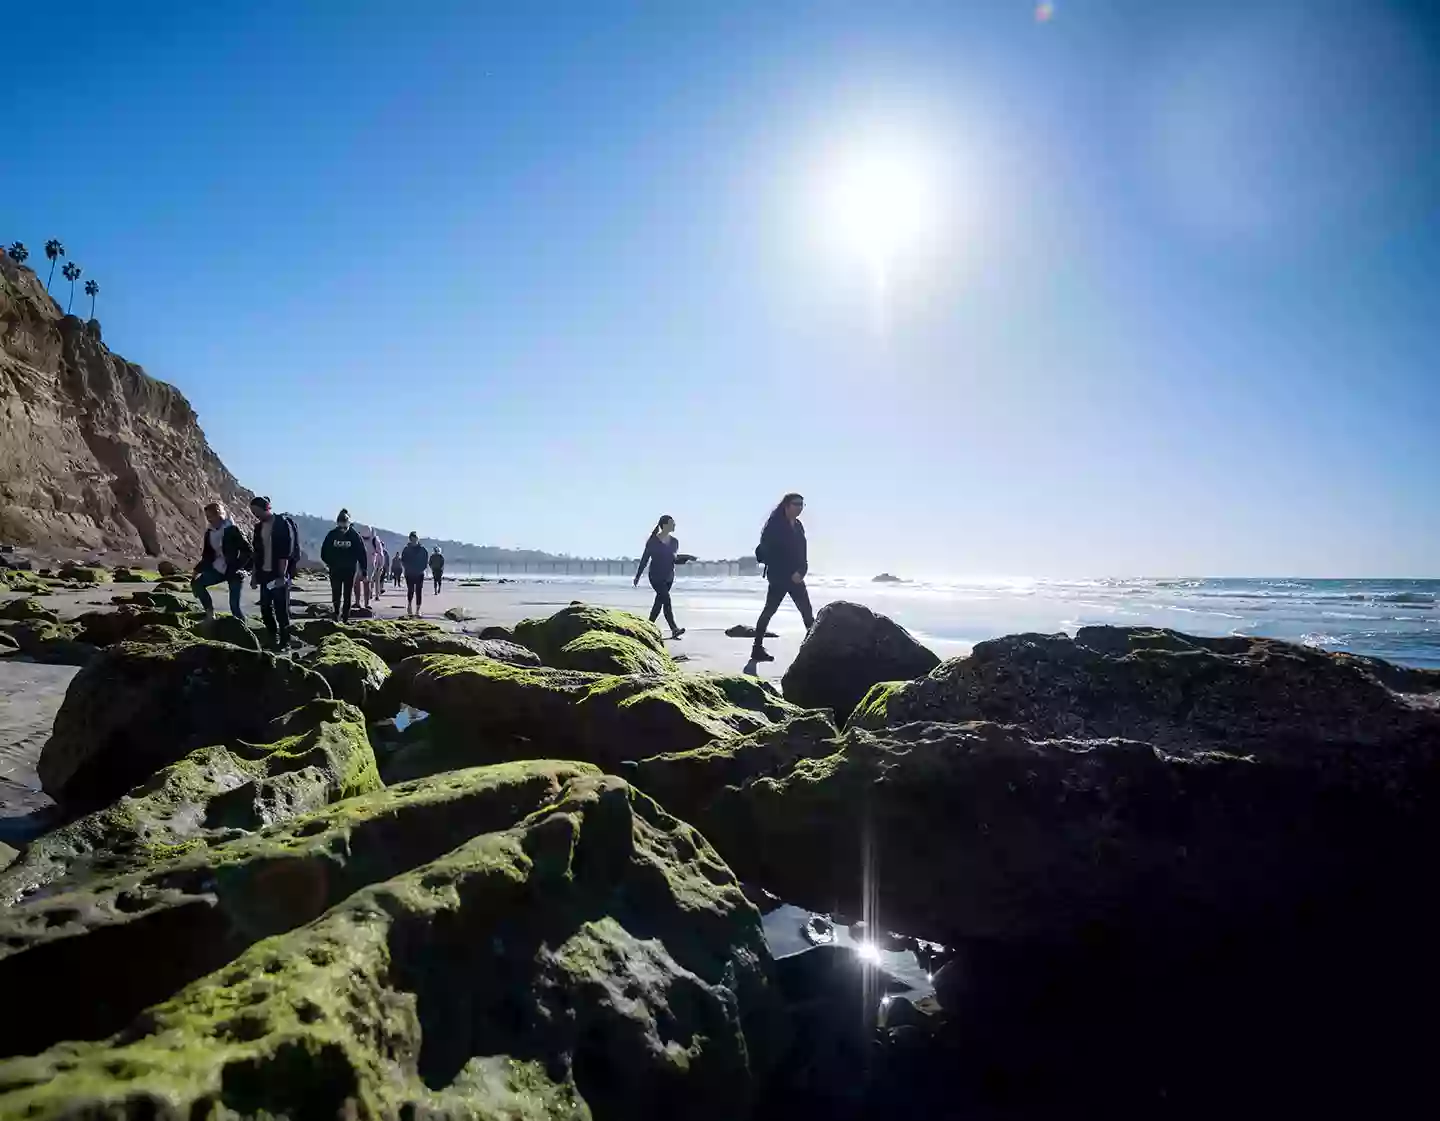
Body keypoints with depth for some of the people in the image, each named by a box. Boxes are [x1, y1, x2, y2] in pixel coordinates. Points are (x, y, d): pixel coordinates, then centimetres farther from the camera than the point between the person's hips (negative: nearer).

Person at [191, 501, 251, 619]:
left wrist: (238, 566, -20)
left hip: (234, 571, -7)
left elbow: (247, 550, -14)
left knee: (235, 604, -8)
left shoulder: (232, 529, -11)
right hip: (218, 569, 7)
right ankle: (210, 613, 2)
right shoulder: (209, 533, 7)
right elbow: (207, 555, 13)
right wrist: (198, 569, 1)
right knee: (196, 583, -8)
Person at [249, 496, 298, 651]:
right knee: (265, 608, 7)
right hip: (265, 573, 7)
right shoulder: (259, 526, 11)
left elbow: (285, 553, -15)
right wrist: (255, 574, 13)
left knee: (281, 609, -3)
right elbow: (257, 552, 17)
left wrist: (281, 575, -19)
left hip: (279, 574, -7)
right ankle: (273, 639, 19)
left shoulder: (283, 524, -10)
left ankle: (285, 642, 4)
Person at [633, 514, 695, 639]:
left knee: (659, 602, 10)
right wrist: (638, 576, 3)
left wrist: (685, 559, -4)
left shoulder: (674, 542, 8)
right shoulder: (653, 541, -8)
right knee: (666, 600, -17)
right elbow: (645, 559, -1)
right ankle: (674, 629, -22)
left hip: (669, 577, 6)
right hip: (656, 576, -6)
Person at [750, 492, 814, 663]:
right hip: (779, 576, -8)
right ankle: (758, 648, 5)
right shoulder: (775, 525, -10)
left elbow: (801, 553, 16)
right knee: (769, 611, -3)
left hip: (796, 577, 8)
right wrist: (790, 574, -17)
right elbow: (767, 552, -17)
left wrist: (801, 572, -1)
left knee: (807, 612, 3)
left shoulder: (798, 526, 13)